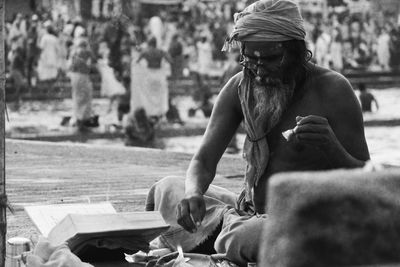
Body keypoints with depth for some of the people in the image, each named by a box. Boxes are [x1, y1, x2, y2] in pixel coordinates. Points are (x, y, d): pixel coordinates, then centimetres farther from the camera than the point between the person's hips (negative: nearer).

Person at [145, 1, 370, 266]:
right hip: (250, 213, 5)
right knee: (164, 189, 8)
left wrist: (331, 147, -33)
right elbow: (203, 161, -1)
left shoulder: (332, 89, -15)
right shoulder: (240, 87, 0)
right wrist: (193, 193, -25)